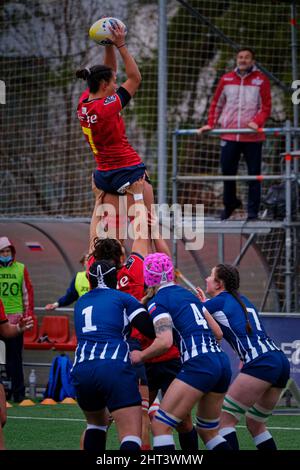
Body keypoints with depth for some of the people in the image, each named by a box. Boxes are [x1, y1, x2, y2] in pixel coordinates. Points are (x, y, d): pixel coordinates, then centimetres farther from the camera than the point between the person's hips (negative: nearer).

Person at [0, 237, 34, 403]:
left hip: (15, 317, 0)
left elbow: (27, 291, 10)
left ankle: (18, 392, 6)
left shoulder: (21, 269, 6)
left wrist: (28, 312, 4)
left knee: (15, 356, 2)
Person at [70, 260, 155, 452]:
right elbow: (152, 330, -1)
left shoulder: (81, 303, 24)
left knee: (96, 423, 32)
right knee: (132, 436, -12)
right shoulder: (123, 299, 10)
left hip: (81, 371, 5)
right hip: (115, 369, -5)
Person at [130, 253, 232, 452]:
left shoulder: (158, 302, 0)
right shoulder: (189, 294, 22)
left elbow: (165, 341, -15)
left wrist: (140, 355, 2)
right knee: (208, 431, 20)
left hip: (199, 366, -8)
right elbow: (218, 332, 22)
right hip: (222, 363, 8)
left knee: (160, 426, -4)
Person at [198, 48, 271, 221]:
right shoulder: (226, 79, 9)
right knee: (227, 171, 6)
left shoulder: (261, 80, 1)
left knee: (254, 174, 0)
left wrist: (257, 122, -17)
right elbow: (217, 104, 16)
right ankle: (229, 203, 26)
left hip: (252, 137, -2)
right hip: (229, 134, 2)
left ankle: (253, 210, 6)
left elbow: (266, 107, -1)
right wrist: (210, 124, 6)